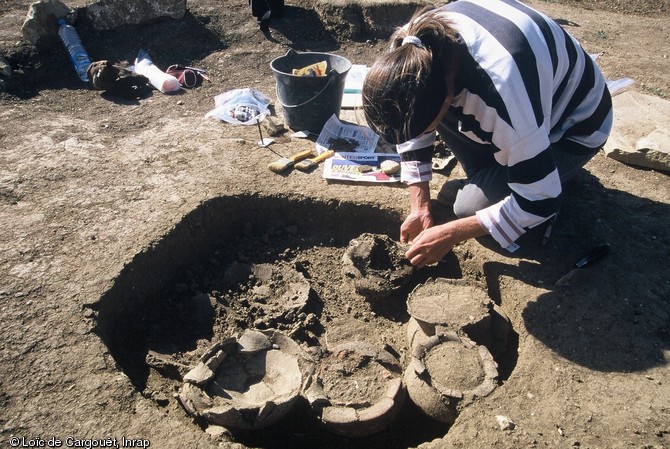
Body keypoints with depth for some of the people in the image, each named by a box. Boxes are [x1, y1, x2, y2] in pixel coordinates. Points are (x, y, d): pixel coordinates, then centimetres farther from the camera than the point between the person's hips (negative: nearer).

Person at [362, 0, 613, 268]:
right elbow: (412, 126, -8)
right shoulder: (420, 43, -24)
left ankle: (558, 167, 8)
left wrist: (450, 234, -27)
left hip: (573, 125, -5)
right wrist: (420, 209, -13)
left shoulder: (505, 88, -43)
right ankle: (487, 175, 4)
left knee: (471, 206, -17)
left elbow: (539, 201, -33)